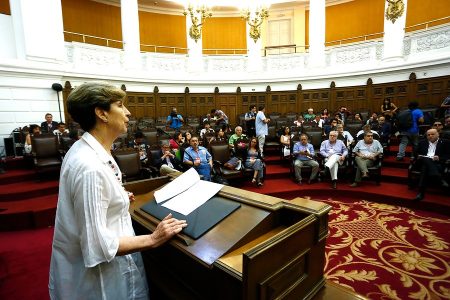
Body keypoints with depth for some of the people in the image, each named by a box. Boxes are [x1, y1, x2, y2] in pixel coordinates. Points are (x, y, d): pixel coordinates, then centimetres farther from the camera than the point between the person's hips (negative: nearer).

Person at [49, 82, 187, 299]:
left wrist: (118, 198, 9)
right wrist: (153, 239, -21)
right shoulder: (90, 166, -31)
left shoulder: (86, 150, 0)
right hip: (97, 275, -9)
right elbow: (97, 244, -28)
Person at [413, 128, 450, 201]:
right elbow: (417, 153, 24)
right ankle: (440, 179, -41)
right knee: (427, 159, -37)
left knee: (425, 168, -37)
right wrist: (419, 156, 0)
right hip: (424, 162, 3)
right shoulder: (422, 142, 24)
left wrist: (439, 158, -13)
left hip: (438, 163, -2)